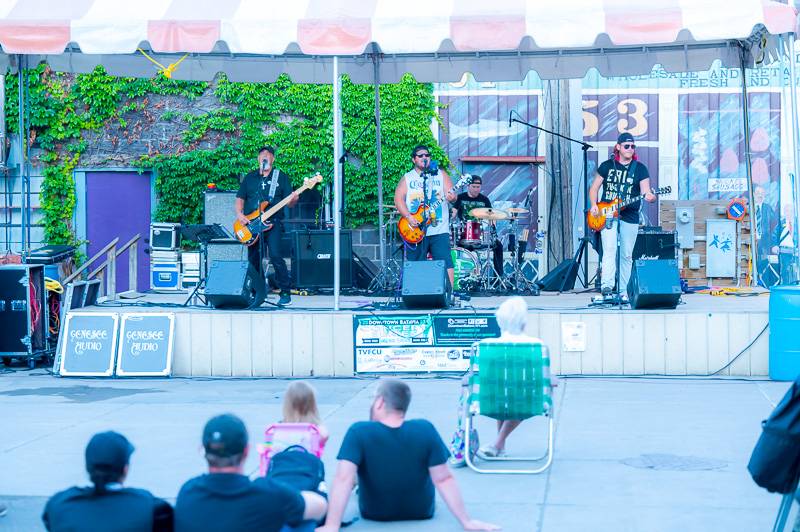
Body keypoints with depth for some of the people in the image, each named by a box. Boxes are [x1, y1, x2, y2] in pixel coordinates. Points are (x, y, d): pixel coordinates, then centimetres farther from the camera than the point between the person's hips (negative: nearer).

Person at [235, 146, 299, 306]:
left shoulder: (281, 177, 8)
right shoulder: (250, 178, 16)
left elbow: (288, 203, 3)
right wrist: (239, 214, -2)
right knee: (253, 260, 5)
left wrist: (293, 200, -20)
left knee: (275, 256, -19)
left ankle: (285, 293, -13)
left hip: (273, 223, -4)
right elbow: (239, 199, 15)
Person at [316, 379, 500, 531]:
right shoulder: (425, 430, -20)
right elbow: (444, 480, -19)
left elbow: (343, 479, -32)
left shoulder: (359, 432, -25)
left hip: (374, 514, -1)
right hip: (421, 512, 1)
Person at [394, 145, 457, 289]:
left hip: (439, 229, 0)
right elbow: (398, 199, -2)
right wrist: (408, 217, -15)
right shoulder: (407, 178, 9)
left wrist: (452, 197, -23)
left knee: (446, 264, -10)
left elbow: (451, 195, 2)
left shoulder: (441, 174, 11)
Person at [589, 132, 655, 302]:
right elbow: (594, 188, 14)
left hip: (630, 217, 1)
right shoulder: (607, 166, 8)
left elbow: (646, 191, -6)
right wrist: (594, 205, -3)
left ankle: (622, 291, 13)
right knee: (609, 250, -17)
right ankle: (607, 286, -28)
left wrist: (649, 196, -30)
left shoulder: (640, 168, 4)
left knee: (626, 255, 5)